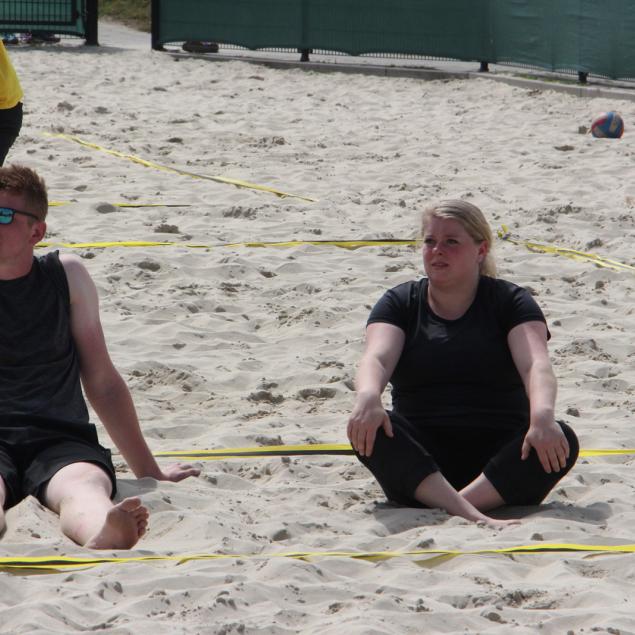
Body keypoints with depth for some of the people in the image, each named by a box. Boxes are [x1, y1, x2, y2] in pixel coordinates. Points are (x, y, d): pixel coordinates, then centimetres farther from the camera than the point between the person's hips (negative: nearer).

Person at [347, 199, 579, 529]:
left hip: (499, 462, 0)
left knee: (561, 439, -29)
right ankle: (473, 517, -49)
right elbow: (376, 357, -10)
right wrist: (368, 396, -34)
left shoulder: (510, 301, 7)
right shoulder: (400, 303, 10)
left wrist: (542, 415, -34)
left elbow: (535, 363, -11)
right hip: (420, 463, 1)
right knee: (366, 428, -29)